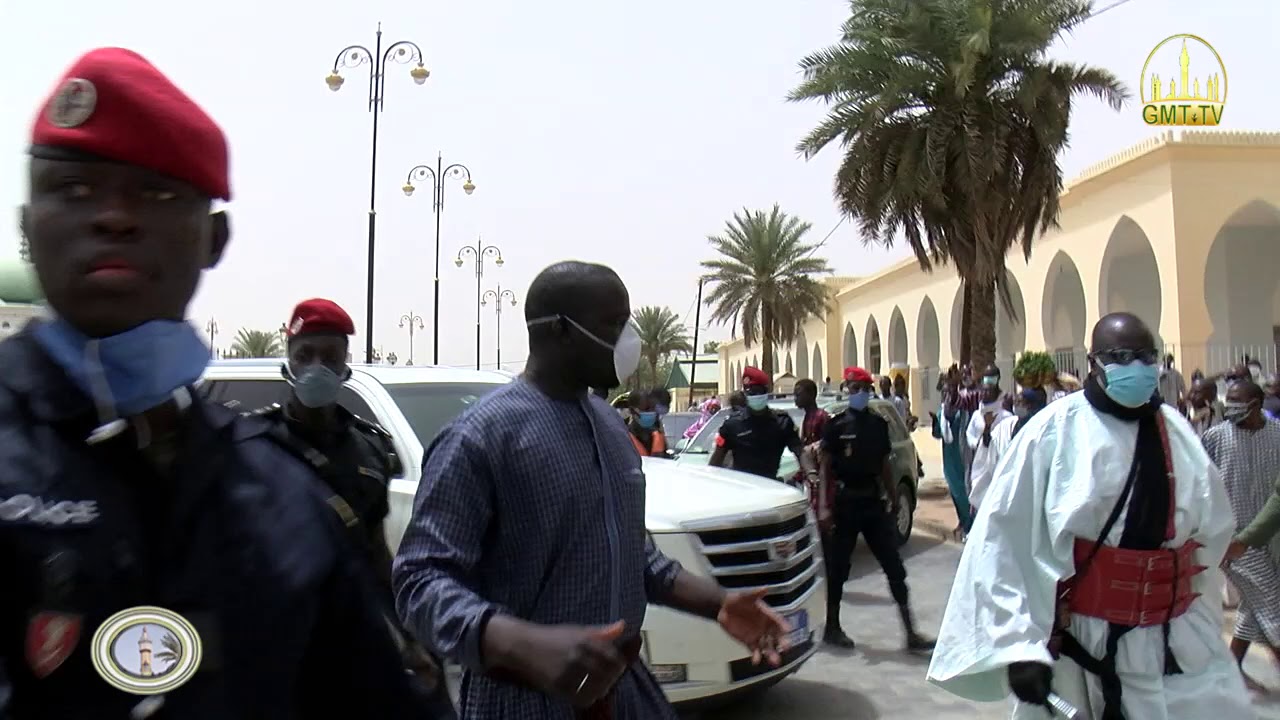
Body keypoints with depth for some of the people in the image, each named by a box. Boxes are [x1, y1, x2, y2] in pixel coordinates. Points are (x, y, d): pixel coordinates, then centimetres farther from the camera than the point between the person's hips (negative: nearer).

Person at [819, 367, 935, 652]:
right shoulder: (836, 425, -5)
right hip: (845, 503, -4)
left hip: (874, 502, 4)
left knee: (894, 567, 3)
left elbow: (885, 466, 13)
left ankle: (911, 633, 7)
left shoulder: (879, 424, 9)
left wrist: (894, 500, 9)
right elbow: (825, 468, -6)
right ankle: (832, 628, 20)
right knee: (838, 568, 6)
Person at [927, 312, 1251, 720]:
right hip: (1078, 641, -4)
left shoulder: (1178, 433, 1)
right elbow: (1003, 540, -15)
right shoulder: (1054, 432, -14)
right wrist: (1018, 644, -17)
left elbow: (1213, 530, 15)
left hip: (1179, 647, 4)